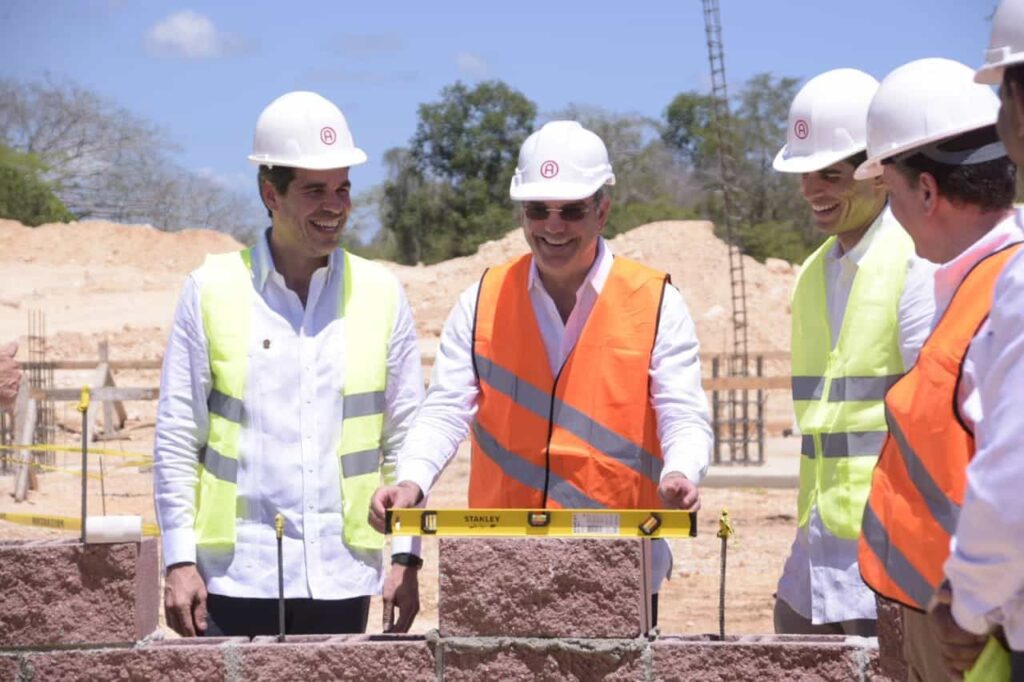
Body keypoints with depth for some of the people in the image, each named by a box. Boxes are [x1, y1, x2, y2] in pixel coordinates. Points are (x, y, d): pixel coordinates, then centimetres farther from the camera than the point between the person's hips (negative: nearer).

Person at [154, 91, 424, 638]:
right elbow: (176, 439, 3)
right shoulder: (211, 291, 2)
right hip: (235, 574, -1)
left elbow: (405, 438, 9)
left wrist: (405, 558, 2)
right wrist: (180, 561, -4)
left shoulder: (382, 295, 7)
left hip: (342, 578, 2)